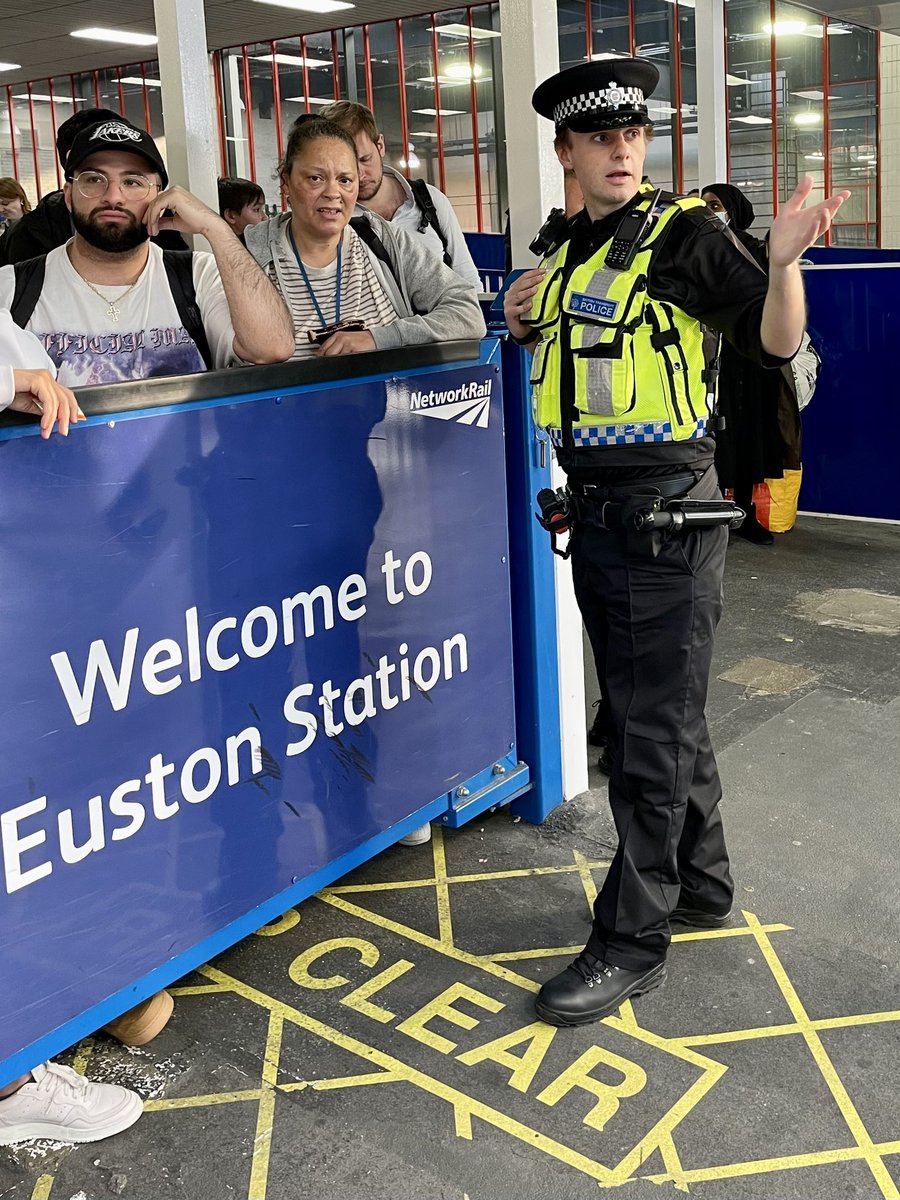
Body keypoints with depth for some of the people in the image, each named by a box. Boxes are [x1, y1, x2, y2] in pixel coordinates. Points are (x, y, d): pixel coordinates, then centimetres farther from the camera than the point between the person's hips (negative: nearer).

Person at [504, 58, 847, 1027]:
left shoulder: (684, 236, -8)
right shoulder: (567, 252, 13)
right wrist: (527, 326, 8)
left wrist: (783, 263, -30)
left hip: (666, 514, -8)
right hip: (592, 511, 8)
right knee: (650, 714, 18)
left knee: (654, 731, -1)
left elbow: (775, 344, -13)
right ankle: (700, 884, 35)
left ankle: (631, 940, 10)